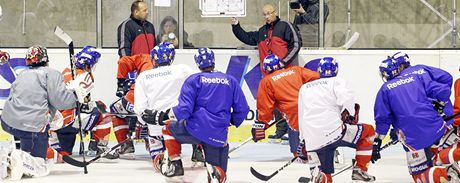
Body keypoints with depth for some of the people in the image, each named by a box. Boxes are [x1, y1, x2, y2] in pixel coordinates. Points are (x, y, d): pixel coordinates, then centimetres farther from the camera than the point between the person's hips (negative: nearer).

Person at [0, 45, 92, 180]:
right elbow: (59, 99, -11)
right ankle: (19, 160, -26)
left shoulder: (22, 75, 23)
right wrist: (77, 93, 4)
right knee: (40, 168, 1)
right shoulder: (51, 73, 1)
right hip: (33, 127, -6)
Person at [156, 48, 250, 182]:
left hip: (195, 130, -2)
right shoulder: (230, 81, 12)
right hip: (219, 136, 2)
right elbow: (242, 109, 12)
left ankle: (175, 165, 19)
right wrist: (233, 122, 31)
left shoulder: (194, 80, 2)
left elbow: (184, 109, -7)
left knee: (169, 128, 27)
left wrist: (172, 114, 15)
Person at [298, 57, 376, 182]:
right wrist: (349, 114, -7)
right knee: (369, 131, 18)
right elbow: (346, 97, -14)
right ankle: (360, 170, 9)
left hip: (312, 142, 5)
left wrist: (303, 142, 34)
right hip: (333, 133, -5)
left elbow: (301, 117, 28)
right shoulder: (337, 82, 9)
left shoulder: (304, 88, 26)